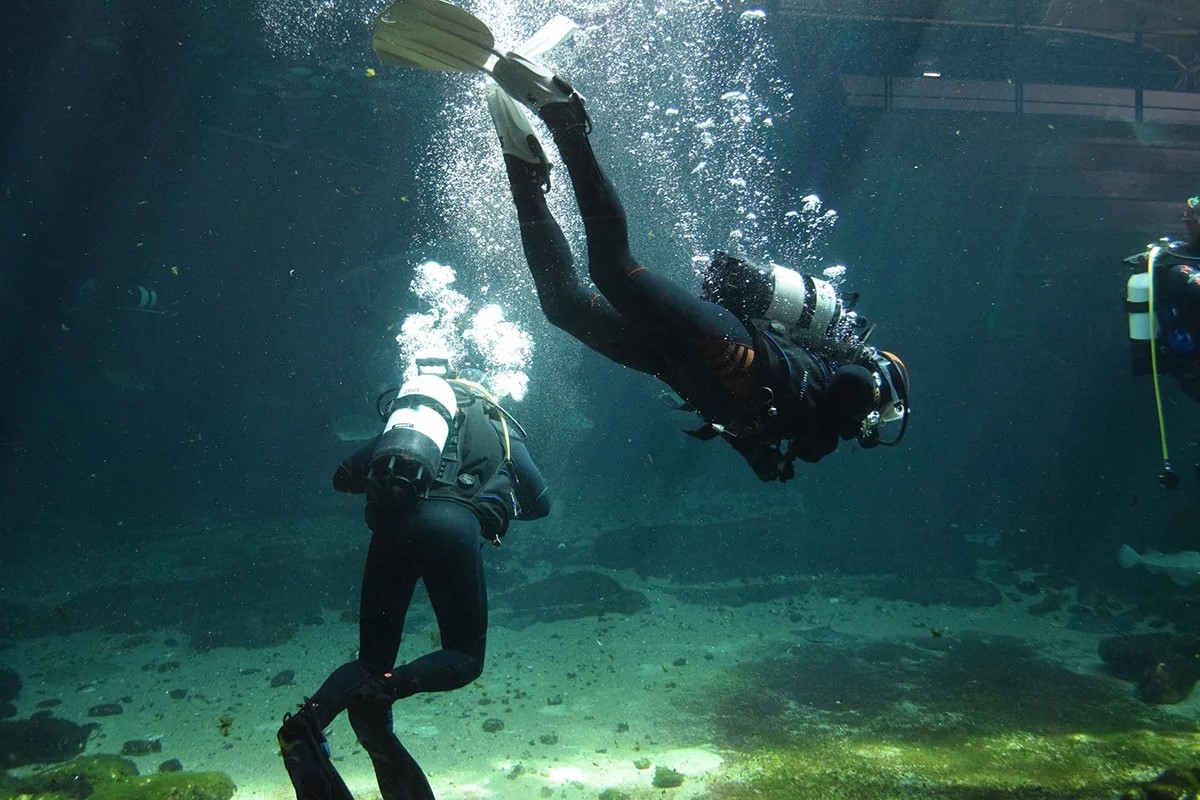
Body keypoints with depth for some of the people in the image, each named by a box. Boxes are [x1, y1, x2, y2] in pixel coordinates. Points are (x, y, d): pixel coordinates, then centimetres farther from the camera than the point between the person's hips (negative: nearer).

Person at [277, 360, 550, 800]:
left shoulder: (403, 413, 33)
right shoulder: (497, 425, 29)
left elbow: (343, 476, 29)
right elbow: (540, 503, 30)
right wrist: (496, 501, 48)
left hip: (390, 522, 3)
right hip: (452, 524, -3)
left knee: (373, 660, 14)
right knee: (465, 656, 11)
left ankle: (307, 722, -15)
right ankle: (385, 690, -19)